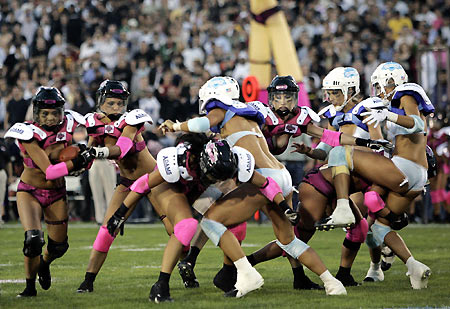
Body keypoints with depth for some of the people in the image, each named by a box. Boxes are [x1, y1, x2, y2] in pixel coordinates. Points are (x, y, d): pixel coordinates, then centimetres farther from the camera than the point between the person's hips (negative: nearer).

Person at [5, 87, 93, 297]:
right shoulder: (29, 134, -25)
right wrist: (76, 163, -38)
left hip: (56, 193, 5)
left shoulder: (68, 125, -12)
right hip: (30, 191, -4)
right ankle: (30, 286, 2)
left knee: (58, 246, 12)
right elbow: (49, 171, -31)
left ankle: (44, 264, 49)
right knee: (33, 239, -23)